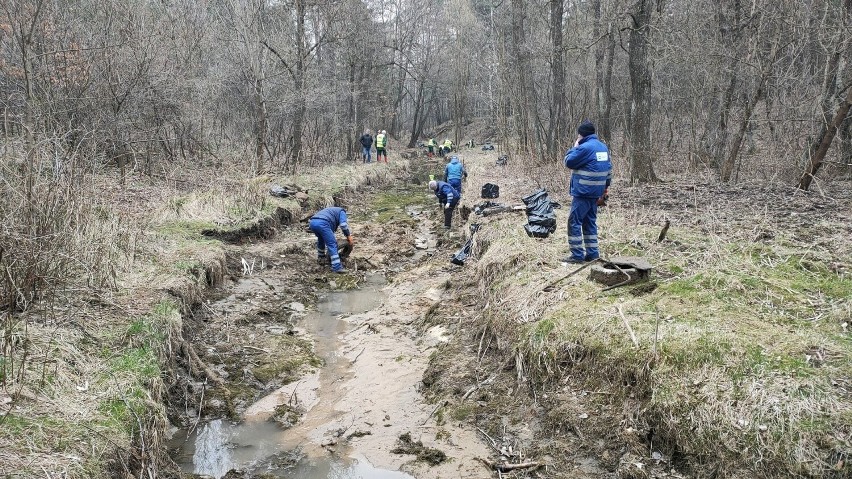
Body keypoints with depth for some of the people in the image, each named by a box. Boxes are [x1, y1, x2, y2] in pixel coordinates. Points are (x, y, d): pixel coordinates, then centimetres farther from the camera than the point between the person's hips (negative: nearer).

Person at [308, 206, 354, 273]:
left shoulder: (332, 211, 42)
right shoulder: (341, 211, 21)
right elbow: (343, 224, 1)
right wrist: (349, 236, 9)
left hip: (312, 223, 8)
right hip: (322, 223, -8)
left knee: (321, 239, 35)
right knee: (332, 244, -5)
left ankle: (321, 257, 48)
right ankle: (337, 267, -12)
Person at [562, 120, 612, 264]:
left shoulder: (584, 148, -16)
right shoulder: (603, 147, 12)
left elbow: (569, 162, -9)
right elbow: (609, 168, 18)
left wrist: (574, 148, 3)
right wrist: (606, 185, 25)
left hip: (583, 192, -9)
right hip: (596, 192, 9)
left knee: (574, 222, -3)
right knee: (590, 222, 14)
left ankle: (577, 255, -4)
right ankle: (592, 253, 15)